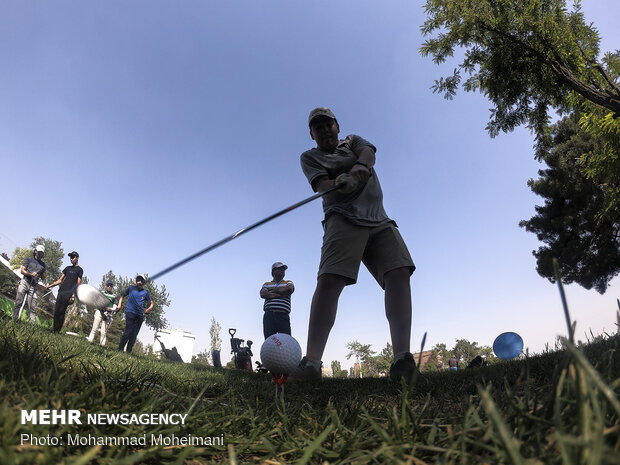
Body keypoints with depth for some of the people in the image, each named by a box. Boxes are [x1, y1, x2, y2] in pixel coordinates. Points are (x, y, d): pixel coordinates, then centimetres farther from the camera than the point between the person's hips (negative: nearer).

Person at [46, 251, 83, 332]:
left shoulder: (79, 270, 5)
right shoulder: (68, 268, 22)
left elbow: (78, 284, -3)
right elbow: (60, 280, 24)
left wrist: (74, 295, -12)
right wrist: (50, 285, 11)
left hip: (69, 293, -6)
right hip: (61, 292, 6)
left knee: (62, 312, -11)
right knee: (56, 311, 1)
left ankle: (58, 331, -9)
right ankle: (54, 330, 5)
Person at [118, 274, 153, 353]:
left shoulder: (145, 292, 13)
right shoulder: (131, 288, 11)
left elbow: (151, 303, 18)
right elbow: (122, 296, 20)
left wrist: (147, 310, 2)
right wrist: (119, 304, 5)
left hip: (139, 316, 2)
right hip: (130, 313, -2)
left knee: (134, 335, 1)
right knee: (128, 332, -12)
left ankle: (128, 351, 8)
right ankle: (120, 349, -2)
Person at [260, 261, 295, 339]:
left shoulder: (288, 283, 22)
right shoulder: (266, 284, 22)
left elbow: (289, 289, -3)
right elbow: (262, 294, 0)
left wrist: (272, 290, 5)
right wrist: (280, 295, -5)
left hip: (283, 316, 0)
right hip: (269, 315, 1)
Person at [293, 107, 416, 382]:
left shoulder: (353, 141, 26)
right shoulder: (309, 157, 15)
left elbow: (368, 152, 1)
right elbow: (324, 188, -4)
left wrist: (360, 167, -24)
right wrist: (352, 179, -25)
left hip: (379, 220, 4)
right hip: (343, 219, -3)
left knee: (399, 272, -19)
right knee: (329, 279, -25)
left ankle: (402, 358, -27)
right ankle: (311, 362, -30)